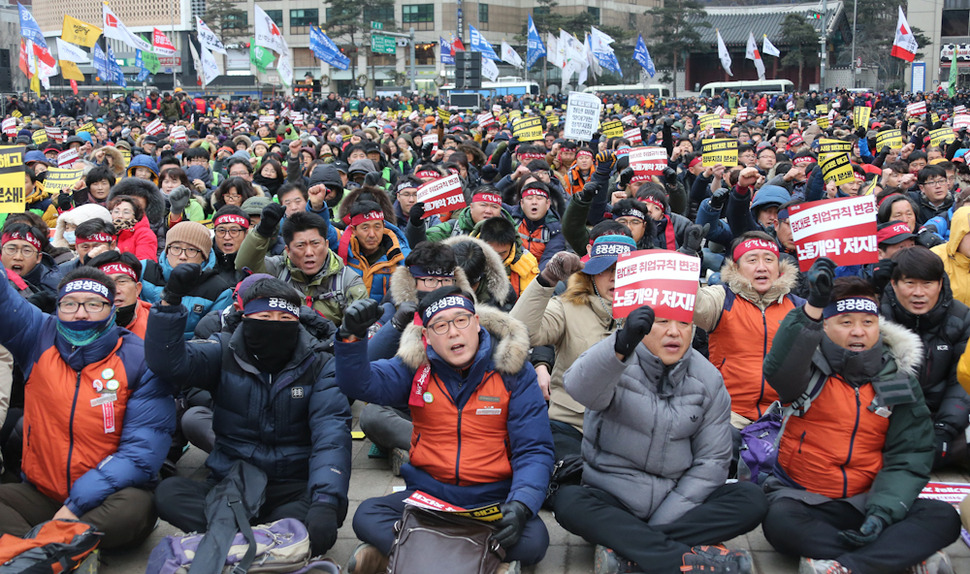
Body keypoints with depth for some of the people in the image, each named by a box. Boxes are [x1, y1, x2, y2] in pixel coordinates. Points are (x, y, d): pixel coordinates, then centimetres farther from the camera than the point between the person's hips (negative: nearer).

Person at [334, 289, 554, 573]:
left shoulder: (513, 372, -5)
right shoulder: (416, 366, 2)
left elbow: (534, 450, -7)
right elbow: (360, 384, -9)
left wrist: (521, 505, -24)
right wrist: (352, 336, -28)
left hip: (493, 499, -1)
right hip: (428, 494, 1)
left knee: (532, 542, -30)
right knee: (366, 516, -24)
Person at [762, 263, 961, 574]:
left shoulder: (900, 380, 5)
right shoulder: (812, 369, -5)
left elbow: (909, 457, 0)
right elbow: (778, 370, -31)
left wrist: (883, 512, -17)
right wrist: (813, 307, -45)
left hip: (865, 501, 3)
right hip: (803, 498, -3)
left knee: (943, 518, -20)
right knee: (780, 522, -35)